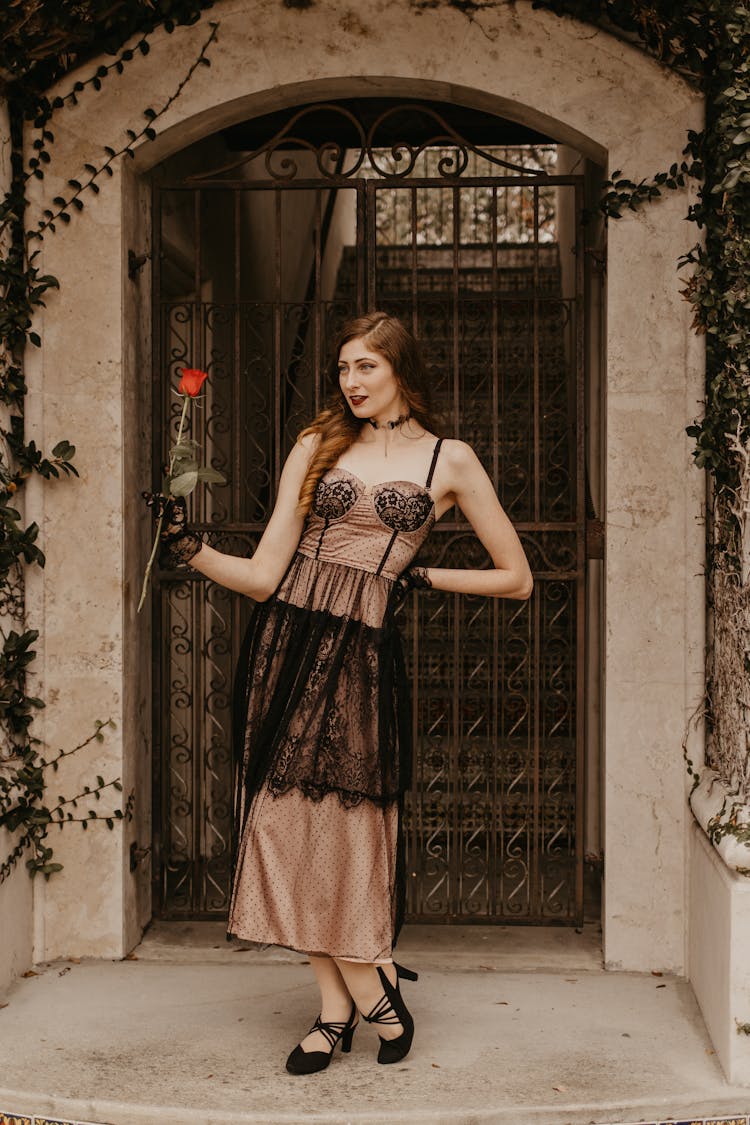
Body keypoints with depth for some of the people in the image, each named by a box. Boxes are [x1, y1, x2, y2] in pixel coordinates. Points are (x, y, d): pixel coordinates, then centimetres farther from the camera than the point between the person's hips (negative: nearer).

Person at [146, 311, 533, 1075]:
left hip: (363, 652, -3)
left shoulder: (449, 460, 8)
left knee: (336, 822, -6)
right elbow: (263, 577, 6)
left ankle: (345, 1006, 14)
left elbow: (516, 578, 11)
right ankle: (352, 1004, 14)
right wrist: (191, 548, -8)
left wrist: (424, 577, 4)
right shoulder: (318, 447, 13)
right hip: (285, 638, 3)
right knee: (286, 819, 1)